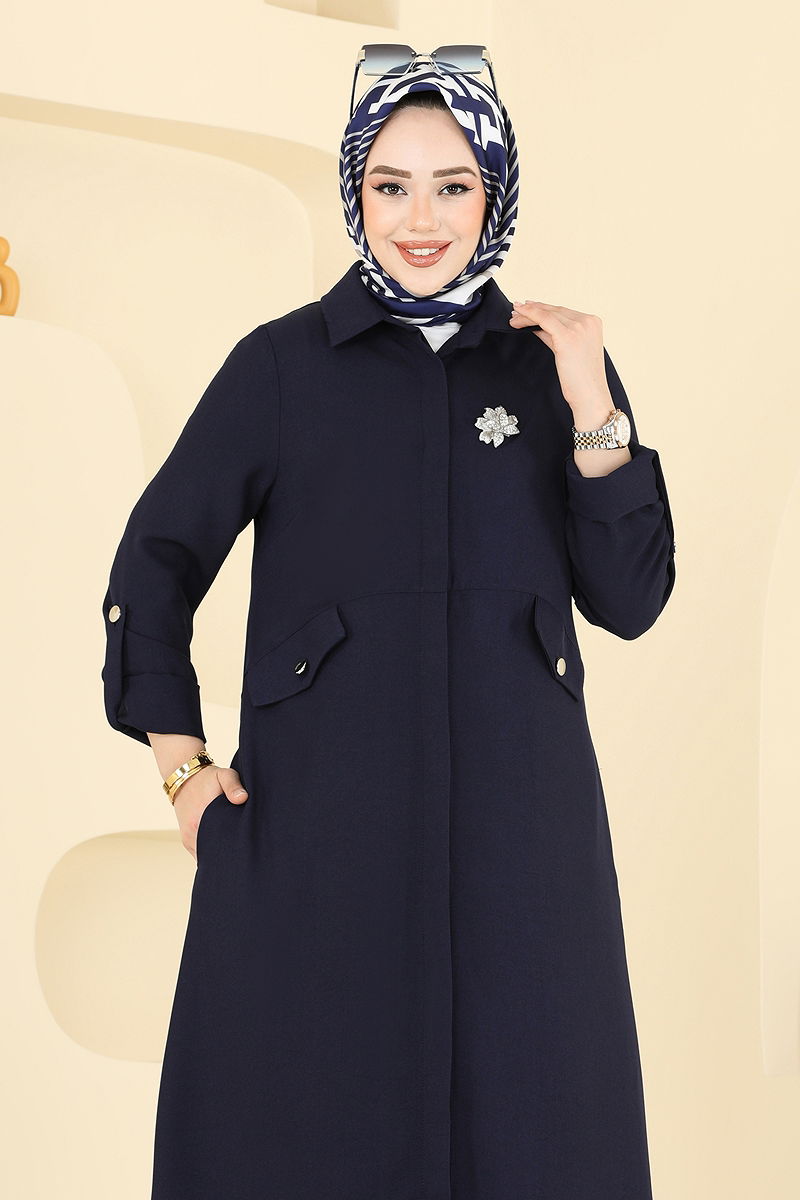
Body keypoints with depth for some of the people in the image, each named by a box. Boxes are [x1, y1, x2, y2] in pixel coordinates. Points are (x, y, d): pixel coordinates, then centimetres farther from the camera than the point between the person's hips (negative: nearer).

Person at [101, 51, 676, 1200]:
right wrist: (183, 770, -2)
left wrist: (593, 409, -10)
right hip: (320, 829, -1)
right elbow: (153, 566, 6)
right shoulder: (282, 364, 1)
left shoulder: (556, 364, 6)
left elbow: (628, 600, 1)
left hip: (518, 830, 2)